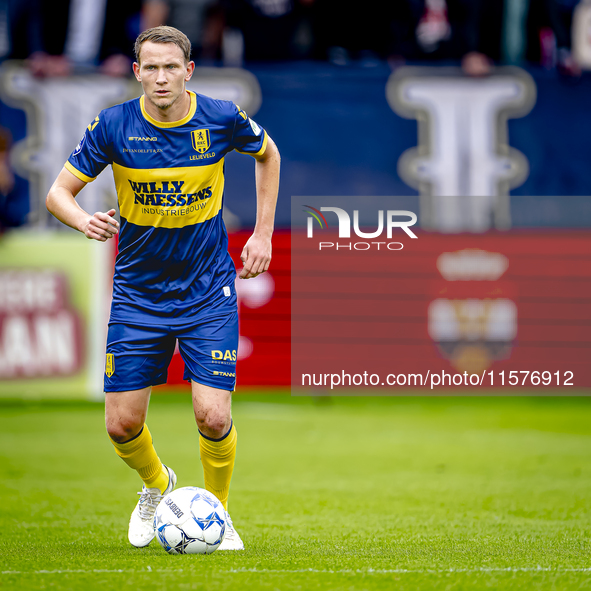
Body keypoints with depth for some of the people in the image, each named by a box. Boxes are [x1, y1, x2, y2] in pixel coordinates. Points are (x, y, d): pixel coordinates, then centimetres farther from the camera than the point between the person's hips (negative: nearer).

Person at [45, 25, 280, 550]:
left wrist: (263, 234, 7)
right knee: (122, 425, -1)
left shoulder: (222, 118, -10)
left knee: (214, 419, -12)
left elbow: (268, 154, 12)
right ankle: (157, 486, 34)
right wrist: (85, 220, -28)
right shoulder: (113, 126, -11)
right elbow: (59, 192, -5)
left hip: (209, 292, -1)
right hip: (138, 294, 1)